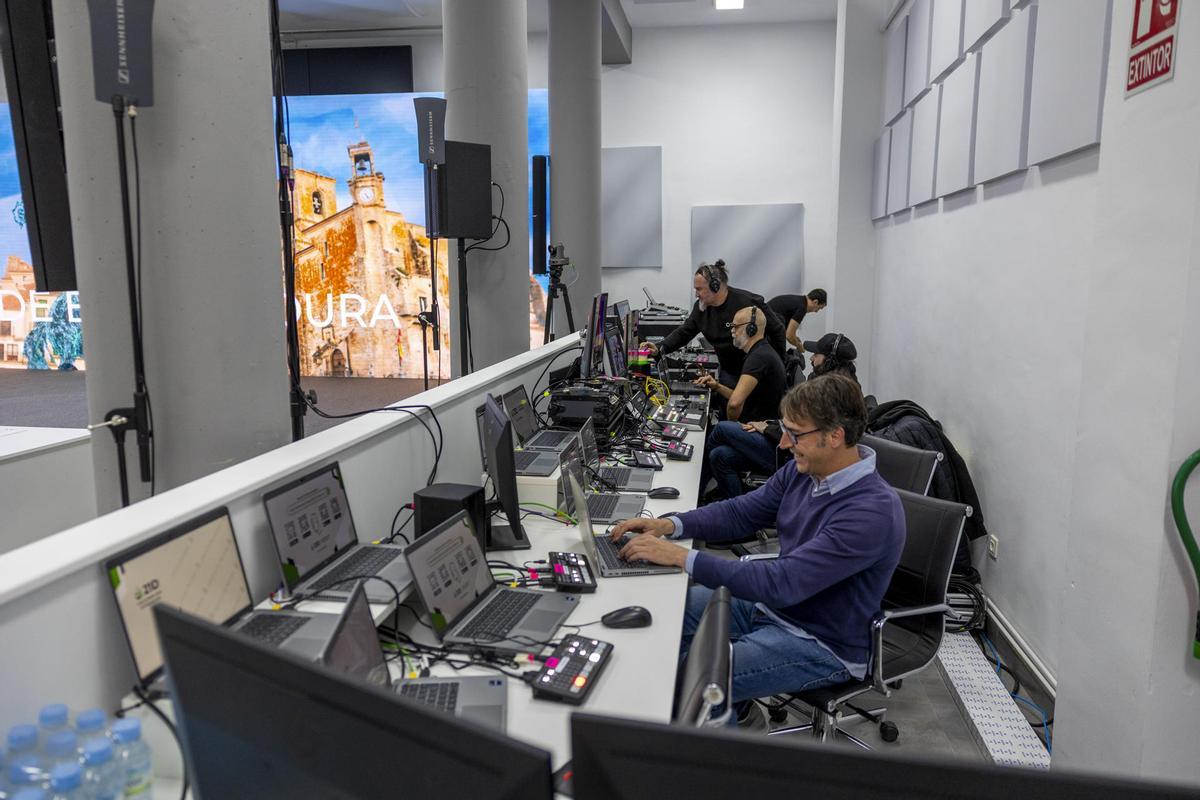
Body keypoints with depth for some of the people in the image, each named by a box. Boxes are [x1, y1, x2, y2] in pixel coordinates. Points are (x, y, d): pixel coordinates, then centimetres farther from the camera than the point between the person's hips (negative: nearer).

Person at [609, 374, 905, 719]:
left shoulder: (874, 511, -30)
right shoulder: (804, 471, -3)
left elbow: (782, 583, -33)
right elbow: (740, 512, 7)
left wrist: (681, 556, -31)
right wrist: (669, 525, -10)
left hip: (821, 646, -8)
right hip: (772, 604, 8)